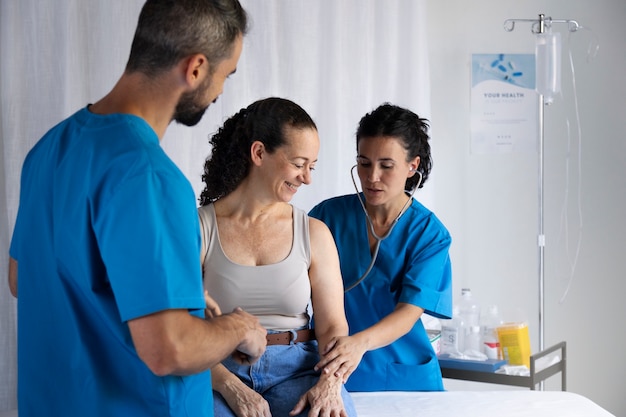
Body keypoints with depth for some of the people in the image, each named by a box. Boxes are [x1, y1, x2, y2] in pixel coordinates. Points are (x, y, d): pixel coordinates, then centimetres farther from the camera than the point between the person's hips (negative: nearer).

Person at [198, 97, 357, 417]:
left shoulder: (314, 234, 7)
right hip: (220, 373, -2)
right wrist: (231, 388, -18)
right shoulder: (199, 229, -1)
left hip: (297, 369, 2)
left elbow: (332, 325, 4)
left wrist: (330, 383, -15)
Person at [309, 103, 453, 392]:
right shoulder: (328, 214, -4)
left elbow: (410, 310, -18)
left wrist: (360, 342, -37)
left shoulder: (429, 233, -6)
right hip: (331, 372, 0)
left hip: (404, 376, 0)